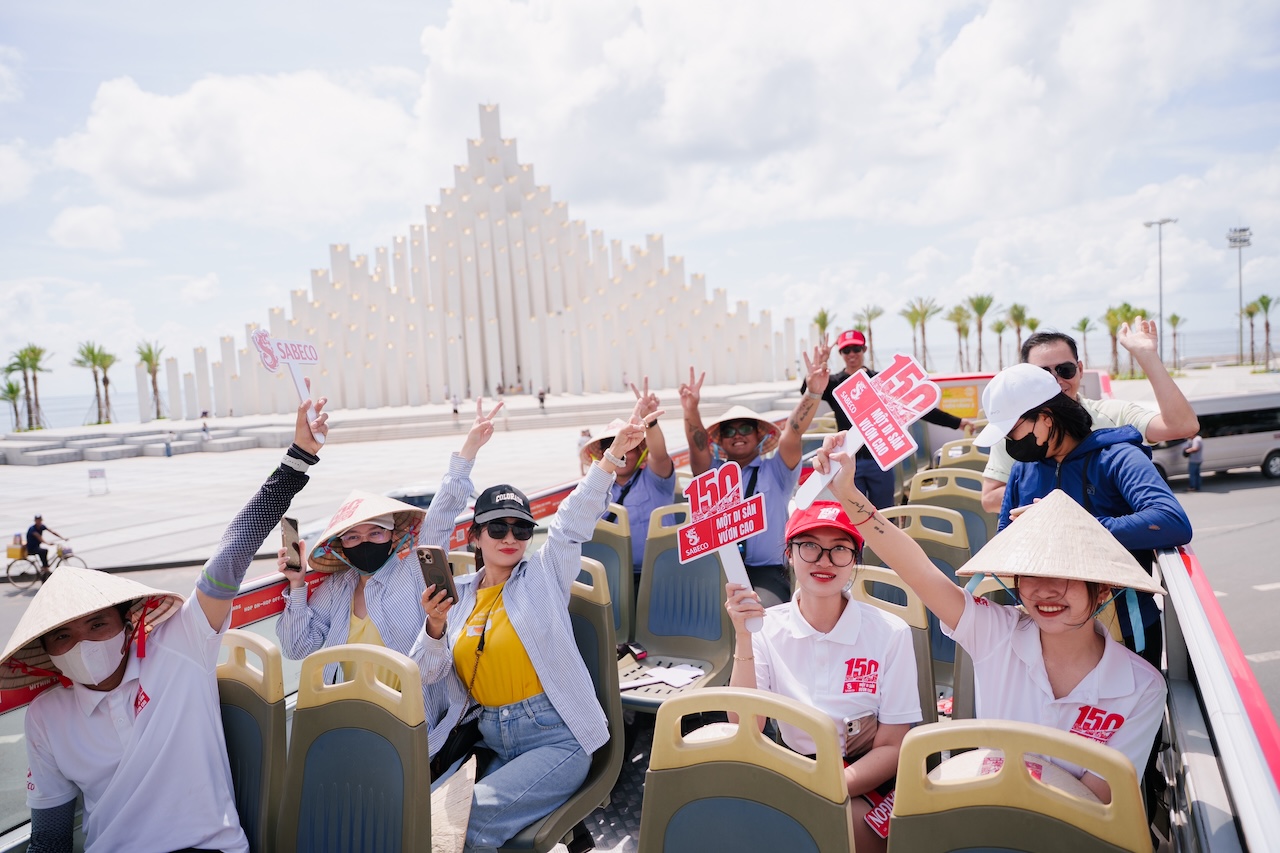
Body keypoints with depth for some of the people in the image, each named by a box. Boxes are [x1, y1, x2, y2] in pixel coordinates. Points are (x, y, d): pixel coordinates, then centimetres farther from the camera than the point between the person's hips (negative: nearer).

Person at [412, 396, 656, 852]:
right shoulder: (458, 594, 9)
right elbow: (427, 674, 6)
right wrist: (435, 627, -15)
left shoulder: (544, 574, 2)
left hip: (554, 739, -4)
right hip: (490, 742, 4)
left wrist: (614, 454, -25)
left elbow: (574, 520, -13)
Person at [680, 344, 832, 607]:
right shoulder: (713, 472, 16)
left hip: (765, 572, -1)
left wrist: (814, 393, -21)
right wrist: (691, 411, -25)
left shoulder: (775, 471, 12)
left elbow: (793, 434, -4)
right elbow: (698, 445, -4)